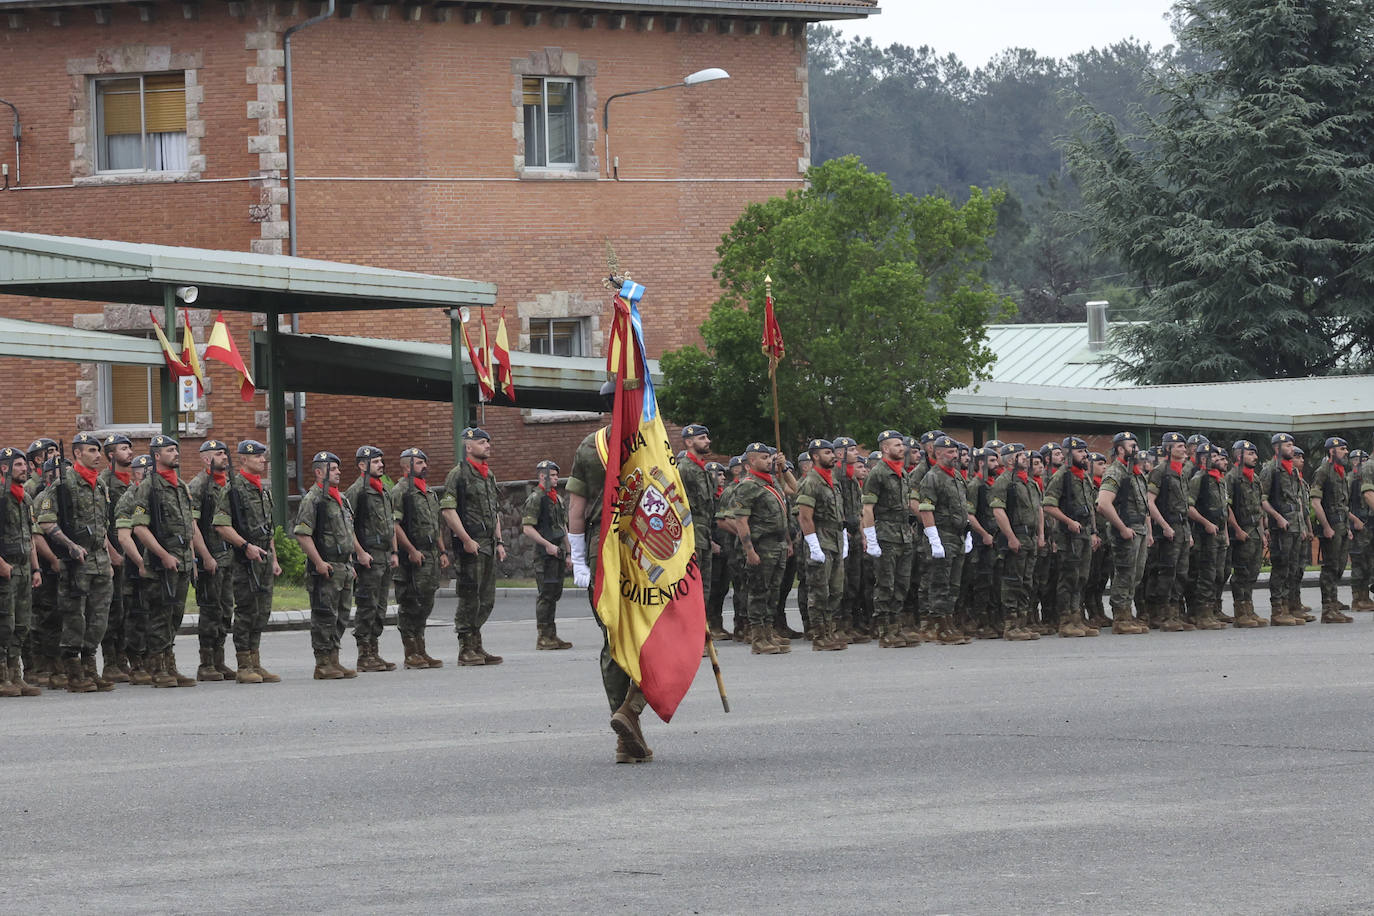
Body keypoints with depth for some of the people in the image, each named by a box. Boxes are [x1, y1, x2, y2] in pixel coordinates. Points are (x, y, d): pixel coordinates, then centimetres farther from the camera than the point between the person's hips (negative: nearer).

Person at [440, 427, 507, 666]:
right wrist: (466, 540, -18)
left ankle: (476, 646, 16)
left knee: (487, 600, 9)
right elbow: (447, 510, -14)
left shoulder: (489, 475, 18)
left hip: (489, 545, 8)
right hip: (470, 545, -8)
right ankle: (466, 649, -4)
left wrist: (499, 542, 17)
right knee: (469, 598, -7)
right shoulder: (458, 474, -8)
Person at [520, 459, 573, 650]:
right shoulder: (535, 498, -8)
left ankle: (552, 636, 14)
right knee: (546, 594, -9)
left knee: (555, 594, 10)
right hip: (545, 554, -8)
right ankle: (543, 638, -8)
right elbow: (527, 528, -15)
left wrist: (567, 555, 20)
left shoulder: (558, 499, 18)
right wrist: (547, 545, -20)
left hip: (558, 552, 8)